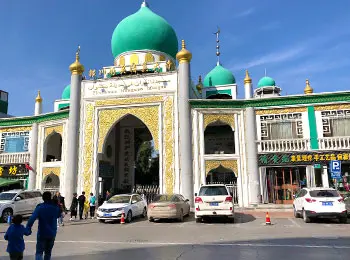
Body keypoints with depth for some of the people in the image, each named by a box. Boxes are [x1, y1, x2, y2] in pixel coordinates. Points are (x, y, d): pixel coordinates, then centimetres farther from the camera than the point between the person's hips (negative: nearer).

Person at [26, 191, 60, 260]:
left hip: (42, 233, -3)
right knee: (48, 252, 17)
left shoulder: (40, 207, -13)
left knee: (39, 252, -1)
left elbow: (32, 218, -25)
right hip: (52, 234, 4)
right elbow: (58, 216, 17)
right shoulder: (56, 207, -2)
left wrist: (28, 227, -22)